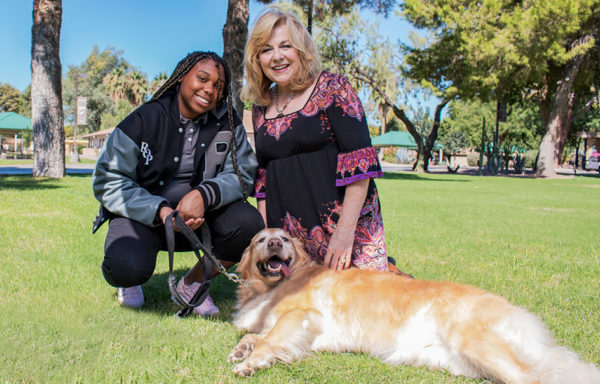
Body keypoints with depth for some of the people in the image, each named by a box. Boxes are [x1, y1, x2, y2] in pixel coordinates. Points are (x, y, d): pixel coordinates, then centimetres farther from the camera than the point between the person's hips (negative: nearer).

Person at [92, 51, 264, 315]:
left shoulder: (227, 123, -4)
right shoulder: (145, 120, -12)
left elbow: (242, 174, -9)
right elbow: (108, 181, -12)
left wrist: (204, 194, -31)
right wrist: (159, 211, -27)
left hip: (197, 214, 3)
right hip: (143, 214, -3)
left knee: (249, 223, -24)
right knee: (129, 266, -33)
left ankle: (191, 283, 2)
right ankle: (129, 281, 11)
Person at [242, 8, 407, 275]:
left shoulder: (331, 88, -5)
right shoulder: (261, 107, 12)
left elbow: (359, 160, -13)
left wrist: (346, 229, -19)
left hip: (340, 215, -5)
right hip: (288, 230, 5)